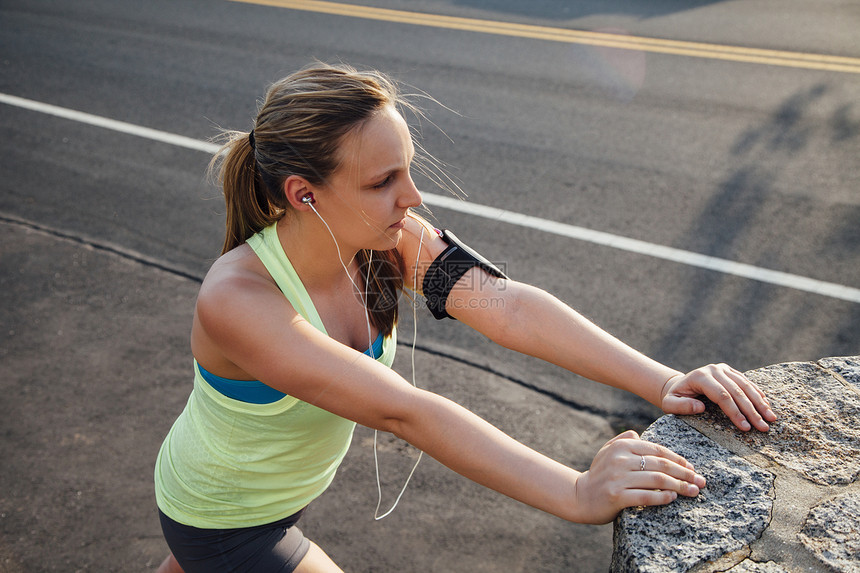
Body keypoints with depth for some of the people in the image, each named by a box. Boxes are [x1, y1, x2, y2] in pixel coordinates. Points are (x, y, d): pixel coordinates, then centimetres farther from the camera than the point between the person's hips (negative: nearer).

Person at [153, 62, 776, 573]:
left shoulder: (391, 238, -23)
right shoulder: (235, 300, -40)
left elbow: (507, 304, -34)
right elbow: (403, 412, -47)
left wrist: (665, 382, -44)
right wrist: (577, 494, -51)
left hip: (290, 484, 6)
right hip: (223, 522, -6)